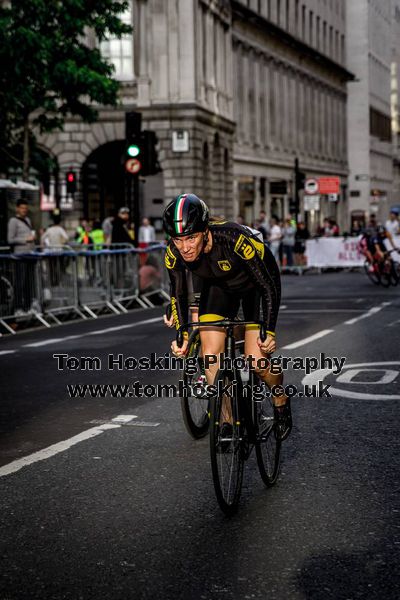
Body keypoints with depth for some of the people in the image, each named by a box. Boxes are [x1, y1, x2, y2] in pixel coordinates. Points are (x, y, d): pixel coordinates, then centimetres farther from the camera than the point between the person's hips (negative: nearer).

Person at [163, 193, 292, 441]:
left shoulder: (235, 239, -40)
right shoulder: (174, 252, -26)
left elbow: (270, 284, -28)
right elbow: (178, 293, -7)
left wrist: (269, 331, -29)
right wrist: (182, 334, -16)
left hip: (254, 285, -4)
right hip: (219, 286, 4)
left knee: (257, 361, -13)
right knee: (211, 355, -12)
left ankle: (282, 401, 17)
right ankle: (227, 421, 6)